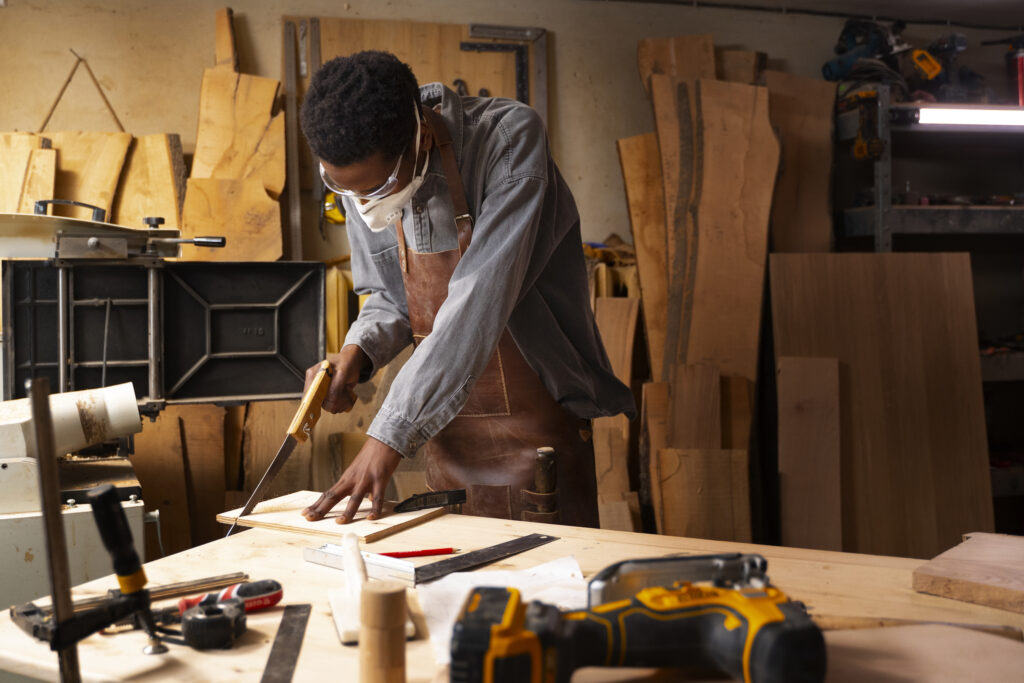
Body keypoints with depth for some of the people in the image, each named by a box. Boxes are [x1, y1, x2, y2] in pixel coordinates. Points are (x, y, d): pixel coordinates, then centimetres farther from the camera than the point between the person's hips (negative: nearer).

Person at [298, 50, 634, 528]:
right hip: (445, 425, 5)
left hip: (536, 421, -4)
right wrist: (357, 352, -12)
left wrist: (391, 434, -32)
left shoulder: (509, 136, -22)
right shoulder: (358, 174, -4)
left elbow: (479, 300, -30)